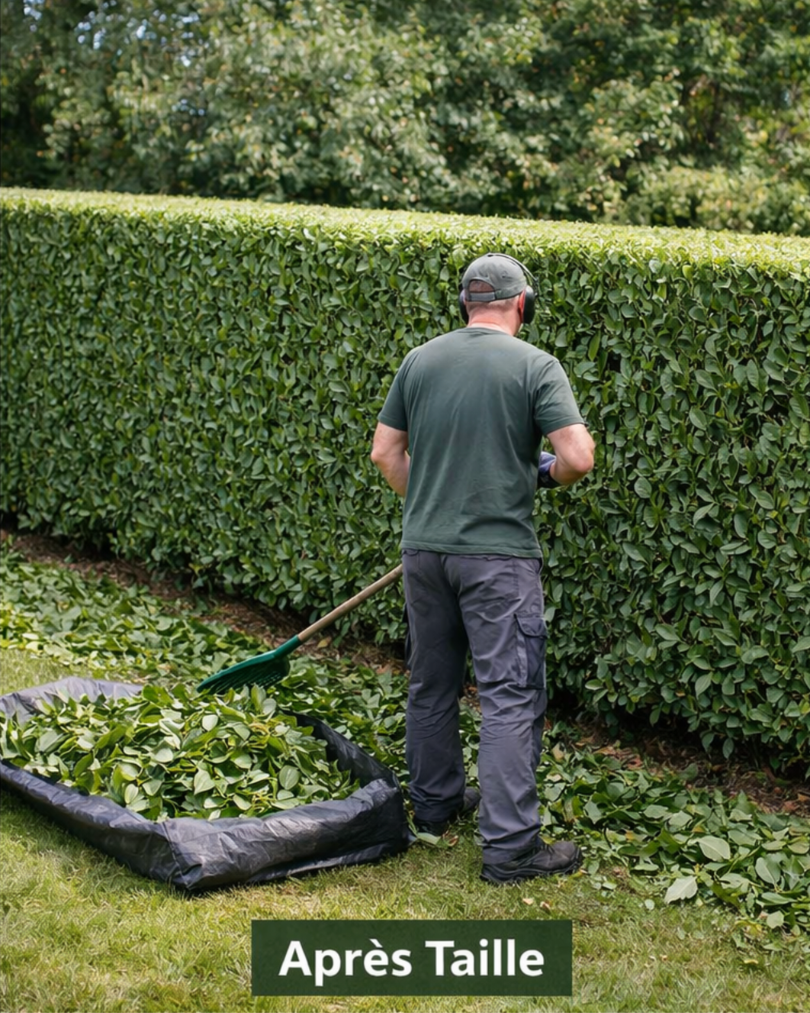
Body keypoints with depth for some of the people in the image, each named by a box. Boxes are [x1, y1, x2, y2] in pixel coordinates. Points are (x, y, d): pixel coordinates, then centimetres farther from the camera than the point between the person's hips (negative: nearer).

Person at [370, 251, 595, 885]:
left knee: (431, 683, 18)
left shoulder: (420, 361, 5)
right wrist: (548, 474, 6)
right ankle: (510, 846, -2)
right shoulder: (535, 366, -8)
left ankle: (435, 803, 34)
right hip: (498, 553, -5)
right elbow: (579, 456, -15)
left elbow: (385, 452, 9)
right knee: (510, 695, -2)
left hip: (423, 547, 5)